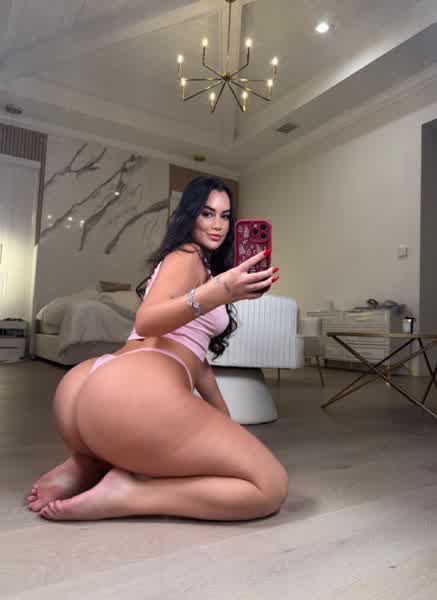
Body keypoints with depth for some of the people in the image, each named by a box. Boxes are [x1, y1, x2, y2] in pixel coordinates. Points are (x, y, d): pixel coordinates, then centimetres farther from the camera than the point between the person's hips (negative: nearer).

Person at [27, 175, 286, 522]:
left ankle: (84, 468, 12)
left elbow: (195, 352, 31)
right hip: (135, 392, -10)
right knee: (271, 486, -3)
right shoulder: (187, 254, 6)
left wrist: (227, 424, 33)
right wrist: (217, 293, -28)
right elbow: (146, 322, -13)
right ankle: (123, 494, -10)